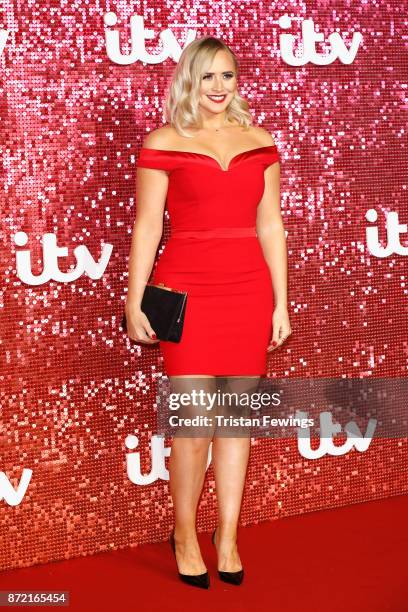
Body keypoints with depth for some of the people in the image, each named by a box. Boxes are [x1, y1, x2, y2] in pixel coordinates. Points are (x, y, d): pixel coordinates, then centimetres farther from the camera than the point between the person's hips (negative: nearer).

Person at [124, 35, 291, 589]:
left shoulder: (259, 142, 9)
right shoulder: (164, 143, -1)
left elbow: (270, 225, 10)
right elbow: (146, 228, -2)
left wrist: (281, 303, 8)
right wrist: (134, 303, -5)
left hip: (249, 292, 3)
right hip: (187, 292, -3)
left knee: (237, 417, 9)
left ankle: (228, 538, 22)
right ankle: (185, 535, 20)